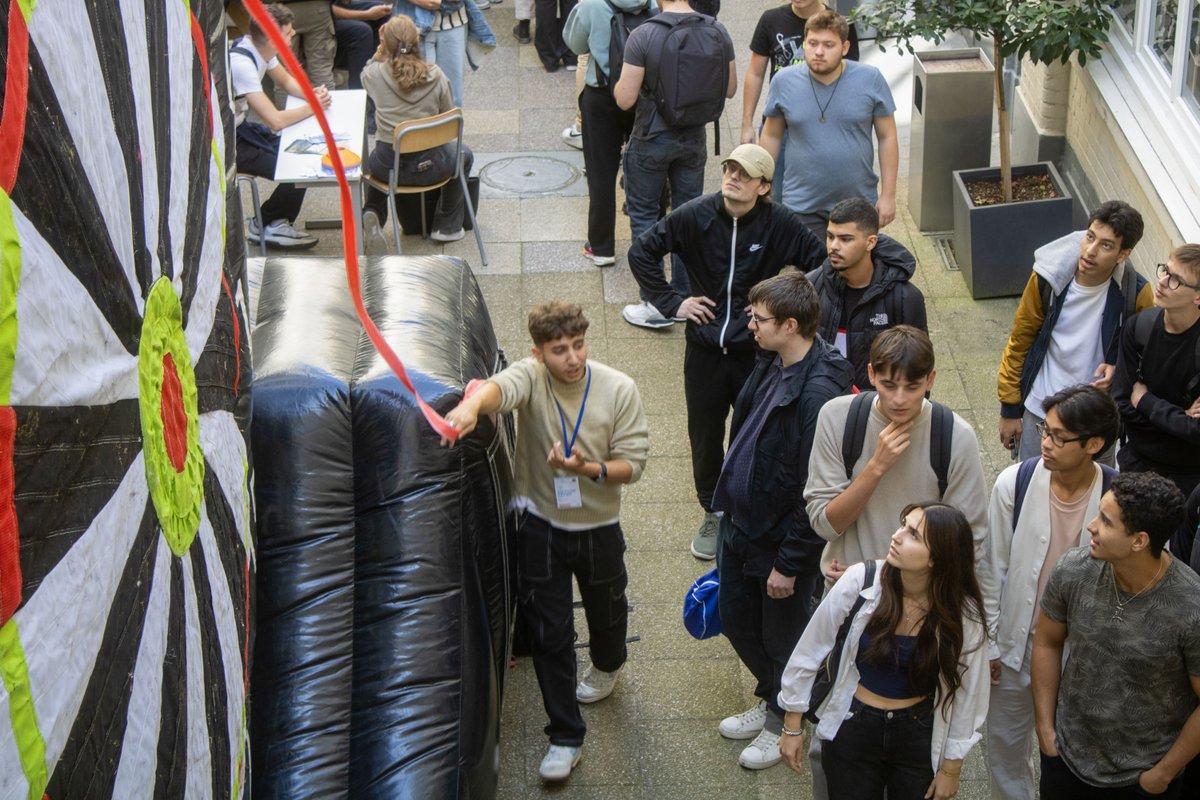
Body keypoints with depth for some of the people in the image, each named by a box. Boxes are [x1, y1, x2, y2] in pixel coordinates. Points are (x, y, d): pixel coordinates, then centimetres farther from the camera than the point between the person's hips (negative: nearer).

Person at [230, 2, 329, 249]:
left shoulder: (260, 47, -3)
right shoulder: (241, 63, -30)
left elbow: (286, 82, 16)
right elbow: (275, 121, -32)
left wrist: (312, 94, -5)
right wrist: (313, 107, -16)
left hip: (240, 126, 10)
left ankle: (276, 223, 15)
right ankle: (266, 226, 7)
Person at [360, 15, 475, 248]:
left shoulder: (373, 74, -10)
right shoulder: (436, 76, -9)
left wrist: (381, 51, 8)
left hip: (388, 167, 1)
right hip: (430, 166, -1)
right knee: (463, 154, 33)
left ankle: (372, 214, 15)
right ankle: (447, 226, 33)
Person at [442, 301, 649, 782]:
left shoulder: (619, 390, -15)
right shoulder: (530, 376, -19)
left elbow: (633, 463, -12)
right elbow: (502, 387, -44)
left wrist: (588, 469, -31)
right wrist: (472, 404, -67)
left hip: (598, 527, 1)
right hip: (541, 526, -1)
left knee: (606, 610, 24)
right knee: (549, 633, 4)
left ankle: (606, 666, 59)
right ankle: (565, 735, 18)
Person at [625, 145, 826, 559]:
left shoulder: (780, 224, -11)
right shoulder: (694, 216, -9)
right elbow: (641, 252, 1)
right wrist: (672, 302, -3)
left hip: (756, 350, -2)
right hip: (705, 348, 2)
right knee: (705, 436, 15)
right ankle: (712, 514, 34)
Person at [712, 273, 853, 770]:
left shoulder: (818, 393, -30)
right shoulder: (770, 365, -2)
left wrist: (790, 563, -19)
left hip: (781, 541, -9)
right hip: (739, 524, 9)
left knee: (781, 637, 13)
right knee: (736, 618, 23)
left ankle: (784, 722, 38)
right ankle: (770, 700, 48)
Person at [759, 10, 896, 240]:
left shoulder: (871, 80, -8)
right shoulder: (784, 81, -6)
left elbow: (887, 138, -2)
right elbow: (772, 137, 5)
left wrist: (888, 195, -4)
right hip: (803, 207, 0)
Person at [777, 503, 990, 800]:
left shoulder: (964, 614, -18)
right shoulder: (860, 582, -19)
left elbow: (968, 694, -5)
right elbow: (808, 652, -8)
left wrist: (951, 767, 1)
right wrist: (792, 727, -1)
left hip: (920, 738, 0)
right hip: (852, 731, 0)